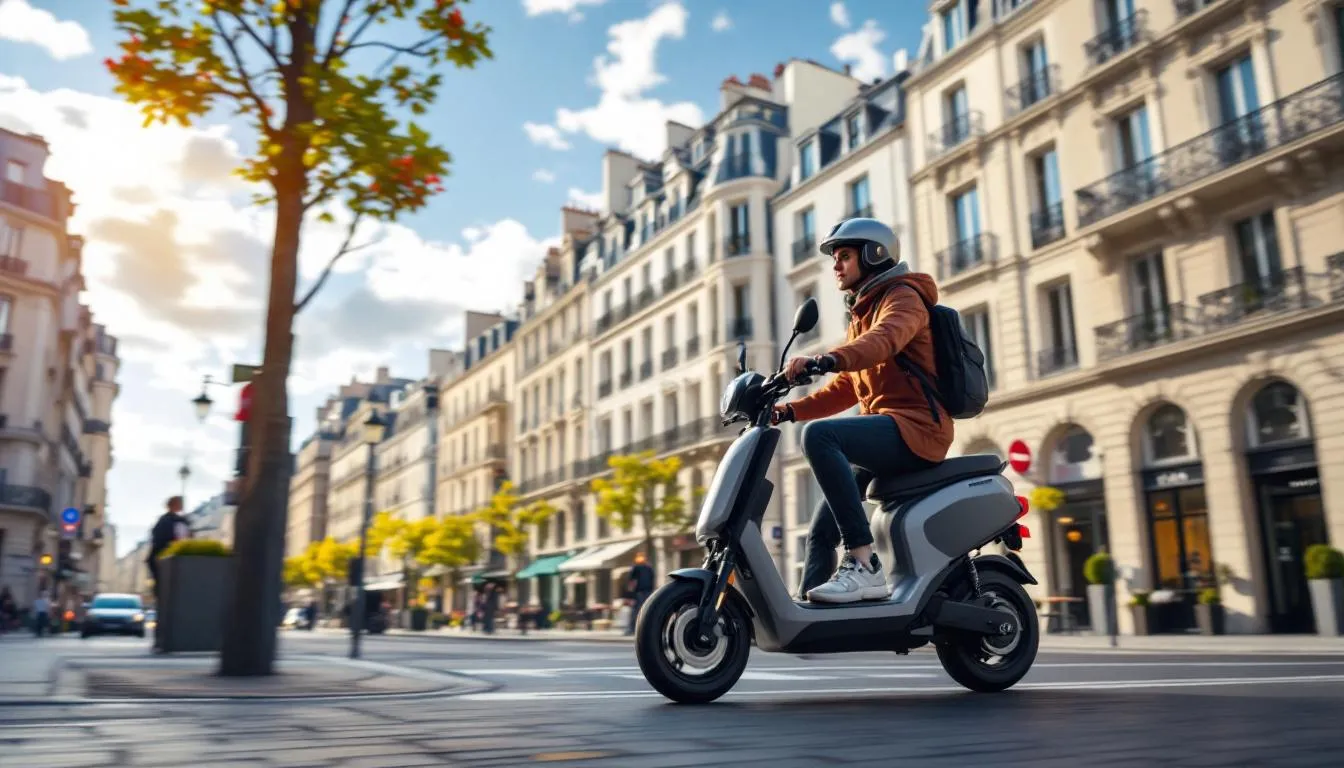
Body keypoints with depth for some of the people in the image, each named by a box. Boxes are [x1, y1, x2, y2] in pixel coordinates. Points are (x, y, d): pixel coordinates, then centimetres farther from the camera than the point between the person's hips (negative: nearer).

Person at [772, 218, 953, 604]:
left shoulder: (903, 296, 0)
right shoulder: (860, 315, 29)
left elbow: (885, 338, -25)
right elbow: (846, 387, 24)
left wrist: (826, 359, -43)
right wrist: (790, 410, 9)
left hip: (915, 427, -9)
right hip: (884, 431, 9)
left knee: (819, 435, -32)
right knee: (822, 530, 3)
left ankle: (864, 564, -33)